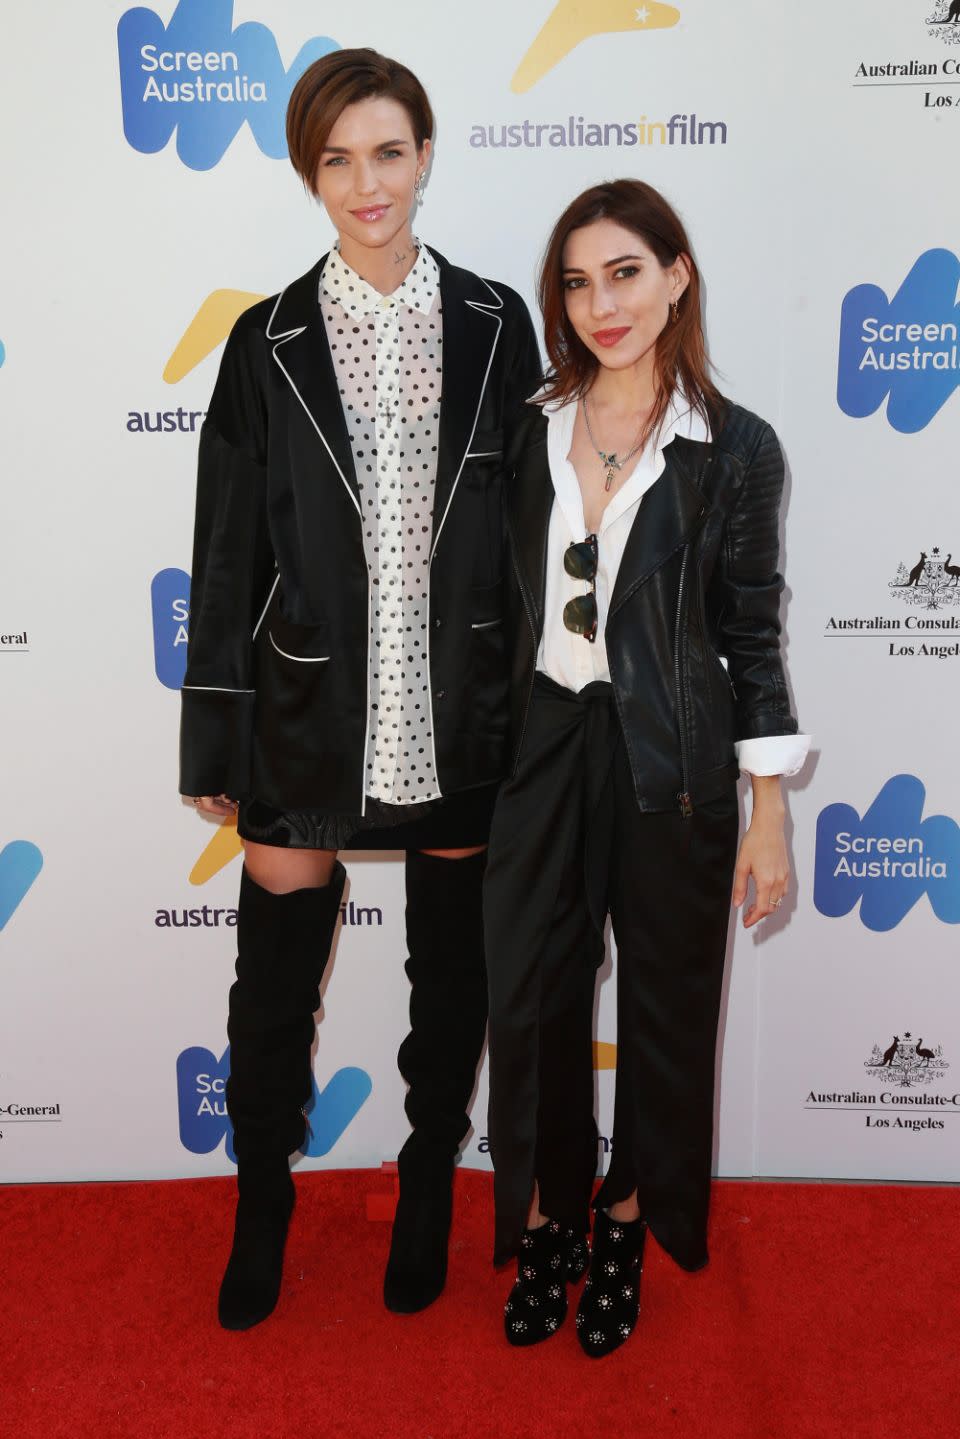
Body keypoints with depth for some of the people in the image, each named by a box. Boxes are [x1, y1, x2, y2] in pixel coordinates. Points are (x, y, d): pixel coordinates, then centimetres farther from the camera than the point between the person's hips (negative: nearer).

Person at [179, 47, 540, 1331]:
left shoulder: (495, 324, 1)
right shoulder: (269, 342, -1)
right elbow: (226, 554, -1)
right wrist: (215, 744, -1)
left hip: (461, 708, 1)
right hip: (309, 715, 0)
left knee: (452, 962, 15)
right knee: (275, 972, 10)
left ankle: (430, 1188, 40)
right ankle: (263, 1205, 36)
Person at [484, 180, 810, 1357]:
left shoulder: (734, 450, -6)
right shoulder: (530, 431, 2)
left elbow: (751, 633, -4)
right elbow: (502, 607, 7)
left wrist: (770, 817, -4)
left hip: (673, 762, -2)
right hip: (543, 750, 3)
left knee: (664, 1005, 12)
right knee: (532, 999, 10)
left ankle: (627, 1226, 36)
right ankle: (547, 1225, 33)